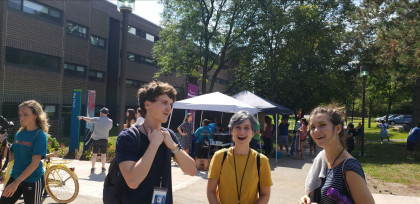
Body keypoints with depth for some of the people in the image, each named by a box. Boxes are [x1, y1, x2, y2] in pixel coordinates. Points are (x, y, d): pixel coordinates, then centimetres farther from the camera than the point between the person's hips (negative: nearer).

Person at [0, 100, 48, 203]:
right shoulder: (19, 133, 6)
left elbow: (35, 163, -20)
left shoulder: (40, 135, -14)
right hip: (15, 177, 6)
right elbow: (10, 158, 9)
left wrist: (16, 183, -24)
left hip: (32, 180, -6)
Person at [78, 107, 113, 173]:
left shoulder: (97, 119, -12)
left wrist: (82, 117, 16)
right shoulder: (110, 121, -3)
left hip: (95, 139, -1)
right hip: (104, 139, 2)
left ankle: (93, 168, 9)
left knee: (94, 154, 5)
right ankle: (103, 168, 18)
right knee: (103, 154, 11)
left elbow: (89, 119, -2)